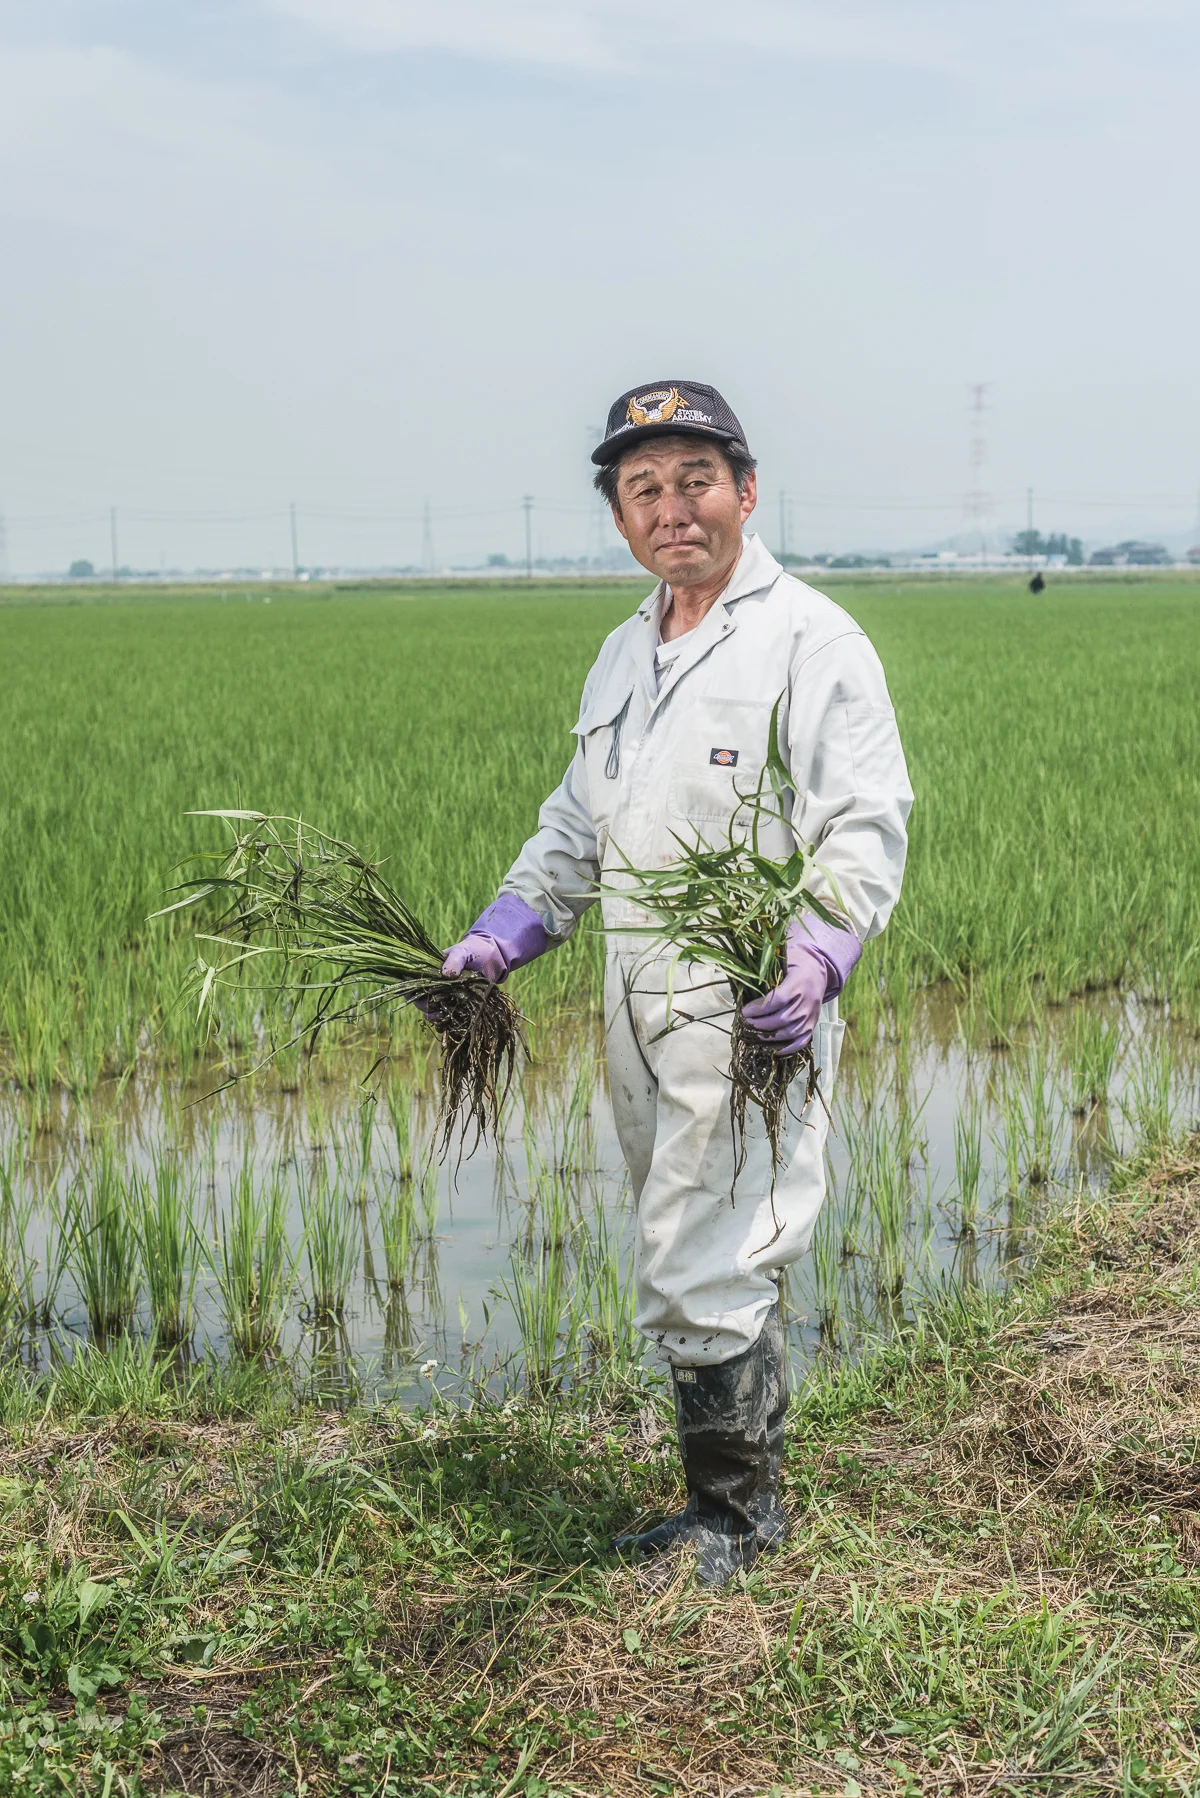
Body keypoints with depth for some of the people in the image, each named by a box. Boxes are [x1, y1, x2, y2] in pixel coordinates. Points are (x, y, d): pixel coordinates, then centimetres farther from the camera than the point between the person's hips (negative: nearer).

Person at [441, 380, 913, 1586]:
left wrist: (818, 950, -30)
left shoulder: (810, 640, -7)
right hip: (641, 1017, 8)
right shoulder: (622, 655, 18)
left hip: (754, 1019, -8)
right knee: (686, 1272, 13)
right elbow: (575, 827, 24)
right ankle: (724, 1504, 26)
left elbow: (866, 827, -13)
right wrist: (499, 936, 12)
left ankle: (737, 1515, 12)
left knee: (701, 1278, -7)